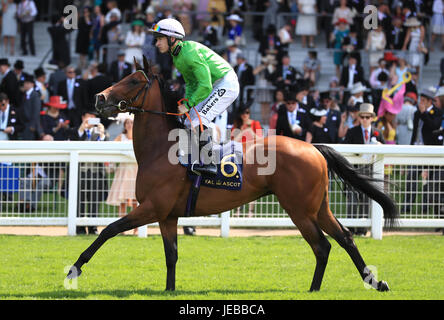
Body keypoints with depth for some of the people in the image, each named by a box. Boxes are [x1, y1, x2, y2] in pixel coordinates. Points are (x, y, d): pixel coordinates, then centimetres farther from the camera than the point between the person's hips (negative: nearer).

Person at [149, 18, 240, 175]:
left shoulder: (190, 53, -25)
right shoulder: (177, 56, 7)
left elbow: (205, 85, -27)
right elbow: (191, 83, 14)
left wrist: (188, 105, -21)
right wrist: (187, 101, -3)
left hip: (226, 84, -11)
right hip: (214, 86, 11)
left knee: (198, 121, -20)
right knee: (190, 122, 11)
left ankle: (209, 164, -19)